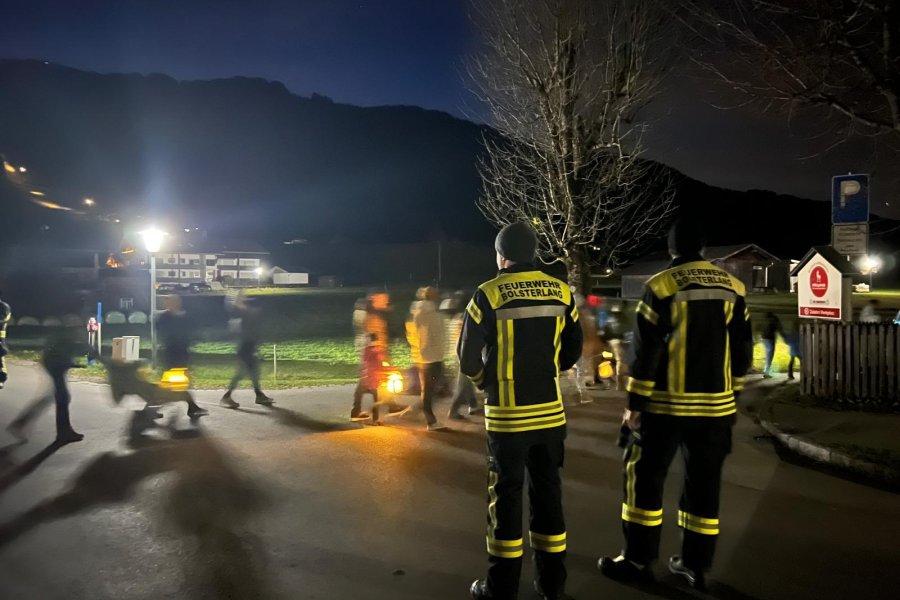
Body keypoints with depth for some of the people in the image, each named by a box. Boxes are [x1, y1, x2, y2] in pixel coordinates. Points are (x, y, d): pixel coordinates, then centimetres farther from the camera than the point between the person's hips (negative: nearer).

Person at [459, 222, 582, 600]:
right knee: (548, 492, 14)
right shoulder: (561, 292, 1)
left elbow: (468, 357, -8)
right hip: (550, 411, 4)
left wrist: (485, 381, 12)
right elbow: (572, 350, 7)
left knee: (506, 495, 7)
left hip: (507, 413, -3)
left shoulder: (489, 294, -11)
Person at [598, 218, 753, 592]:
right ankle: (695, 563, 22)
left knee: (645, 477, 7)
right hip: (715, 406, 5)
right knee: (703, 484, 13)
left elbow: (646, 351, -12)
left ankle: (638, 560, 13)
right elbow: (742, 350, 9)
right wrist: (730, 395, 18)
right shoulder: (732, 287, 5)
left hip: (666, 404, -5)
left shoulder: (661, 286, -10)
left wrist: (635, 403, -6)